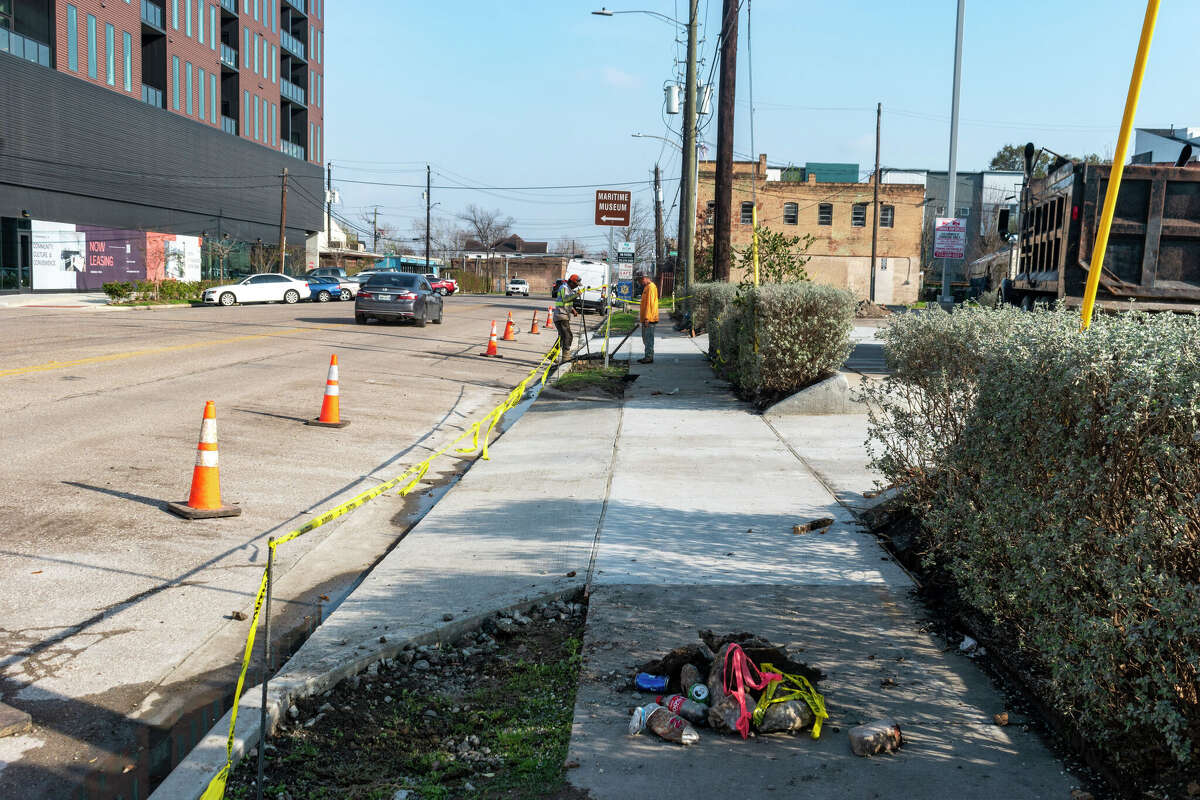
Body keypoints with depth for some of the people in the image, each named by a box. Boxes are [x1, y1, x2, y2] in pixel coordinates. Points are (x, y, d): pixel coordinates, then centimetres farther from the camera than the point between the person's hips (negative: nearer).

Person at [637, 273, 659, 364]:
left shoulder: (651, 287, -14)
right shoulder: (646, 287, 19)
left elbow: (650, 303, -20)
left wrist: (647, 317, -24)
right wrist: (642, 317, 23)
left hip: (649, 319, -11)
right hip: (646, 318, 11)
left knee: (648, 338, -8)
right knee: (646, 338, 14)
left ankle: (649, 358, -6)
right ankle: (648, 357, 19)